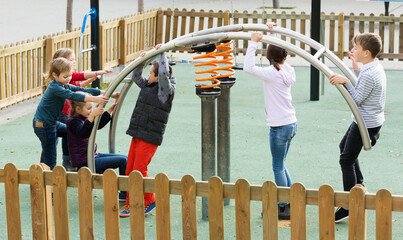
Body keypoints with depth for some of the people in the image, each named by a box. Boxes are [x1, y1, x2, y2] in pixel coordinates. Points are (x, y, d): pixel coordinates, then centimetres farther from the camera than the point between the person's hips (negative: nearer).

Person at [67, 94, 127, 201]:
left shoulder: (83, 119, 13)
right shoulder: (73, 122, -17)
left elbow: (98, 125, 28)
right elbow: (82, 134, -39)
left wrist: (110, 110, 22)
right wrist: (91, 116, -50)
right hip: (85, 163, -10)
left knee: (124, 158, 8)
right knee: (122, 160, -15)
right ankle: (124, 195, -6)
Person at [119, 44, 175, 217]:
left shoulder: (165, 90, -10)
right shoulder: (147, 85, 12)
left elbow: (165, 74, -26)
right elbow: (136, 77, 23)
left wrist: (162, 54, -16)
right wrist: (141, 62, 8)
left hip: (150, 137, -8)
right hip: (137, 135, 8)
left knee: (139, 171, -8)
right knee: (129, 170, 8)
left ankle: (150, 201, 9)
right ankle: (131, 204, 16)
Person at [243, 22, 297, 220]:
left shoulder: (272, 73, -15)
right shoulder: (287, 70, 6)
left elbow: (248, 67, -26)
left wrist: (254, 42, -22)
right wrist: (272, 33, 22)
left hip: (280, 127, -8)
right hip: (291, 124, 8)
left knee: (278, 168, 1)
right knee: (280, 165, 19)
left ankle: (284, 207, 6)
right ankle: (289, 202, 25)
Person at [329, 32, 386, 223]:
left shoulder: (369, 75, -28)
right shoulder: (375, 66, 3)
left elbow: (357, 99, -22)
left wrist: (345, 82, -26)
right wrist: (356, 68, 9)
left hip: (365, 124, -11)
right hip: (371, 119, 11)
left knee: (347, 160, -2)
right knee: (344, 146, 29)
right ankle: (358, 184, 37)